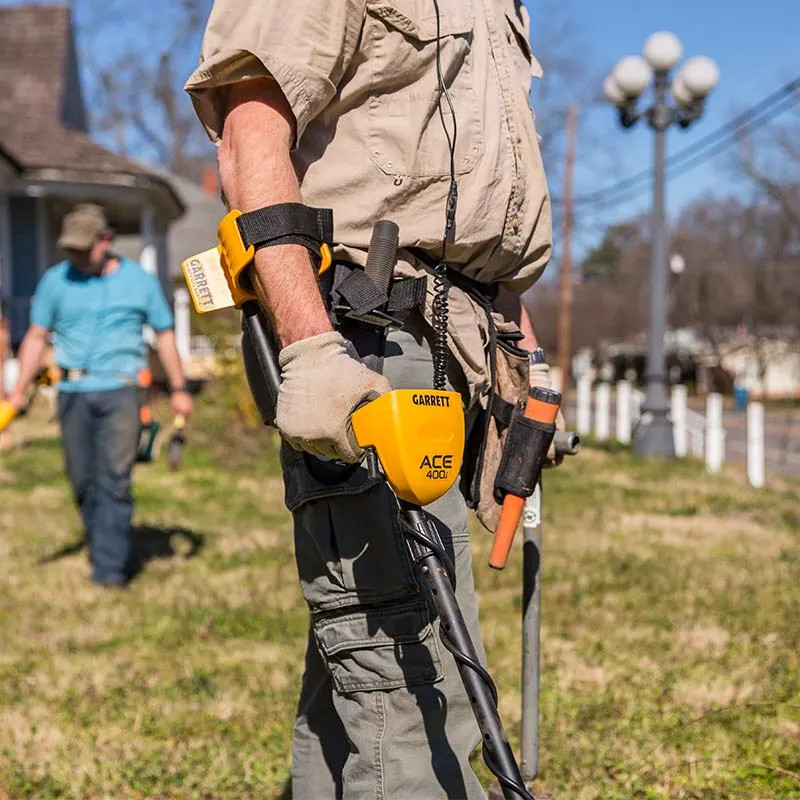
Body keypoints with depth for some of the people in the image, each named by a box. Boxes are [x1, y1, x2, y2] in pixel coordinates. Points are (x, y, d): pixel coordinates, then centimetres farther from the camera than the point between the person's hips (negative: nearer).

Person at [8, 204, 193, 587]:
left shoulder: (141, 281, 4)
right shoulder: (55, 280, 6)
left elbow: (164, 335, 12)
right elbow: (36, 337, 8)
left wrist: (179, 389, 10)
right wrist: (19, 390, 0)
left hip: (120, 390, -2)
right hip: (72, 393, 2)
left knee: (115, 478, -11)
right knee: (83, 480, 7)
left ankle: (109, 567, -10)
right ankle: (100, 547, 27)